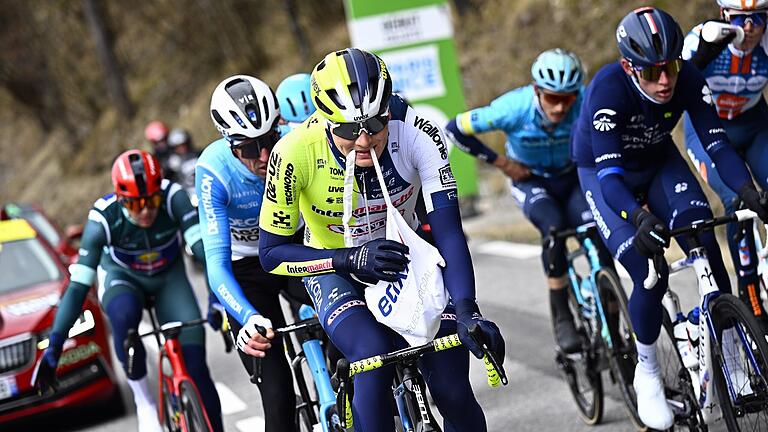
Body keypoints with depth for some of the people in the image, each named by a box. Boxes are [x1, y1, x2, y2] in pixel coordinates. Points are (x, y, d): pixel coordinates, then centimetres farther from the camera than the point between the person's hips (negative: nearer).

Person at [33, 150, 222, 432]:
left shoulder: (174, 198, -30)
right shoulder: (103, 219, -30)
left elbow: (202, 246, -38)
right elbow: (79, 285, -30)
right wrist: (55, 343, -35)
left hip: (169, 277, 1)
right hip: (121, 277, -1)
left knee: (195, 364, -13)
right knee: (124, 315, -38)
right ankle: (143, 403, -21)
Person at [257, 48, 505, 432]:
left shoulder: (418, 134, -28)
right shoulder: (295, 152, -30)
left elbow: (448, 231, -29)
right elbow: (272, 253, -21)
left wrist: (467, 312, -42)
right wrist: (353, 260, -35)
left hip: (402, 255, 1)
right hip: (333, 266, -1)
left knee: (453, 393, -13)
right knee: (375, 358, -31)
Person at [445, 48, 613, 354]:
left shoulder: (586, 102, -27)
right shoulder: (514, 108, -30)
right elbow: (455, 129, -17)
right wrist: (500, 162, -14)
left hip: (573, 178, 2)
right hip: (531, 181, -1)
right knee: (554, 227, -32)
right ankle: (561, 316, -20)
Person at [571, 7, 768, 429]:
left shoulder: (688, 79, -24)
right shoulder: (608, 89, -35)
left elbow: (716, 142, -25)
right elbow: (609, 173, -40)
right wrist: (639, 219, -56)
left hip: (659, 162, 4)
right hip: (603, 173, -3)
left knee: (705, 244, -22)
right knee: (651, 274, -19)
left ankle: (726, 347, -9)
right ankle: (647, 373, 4)